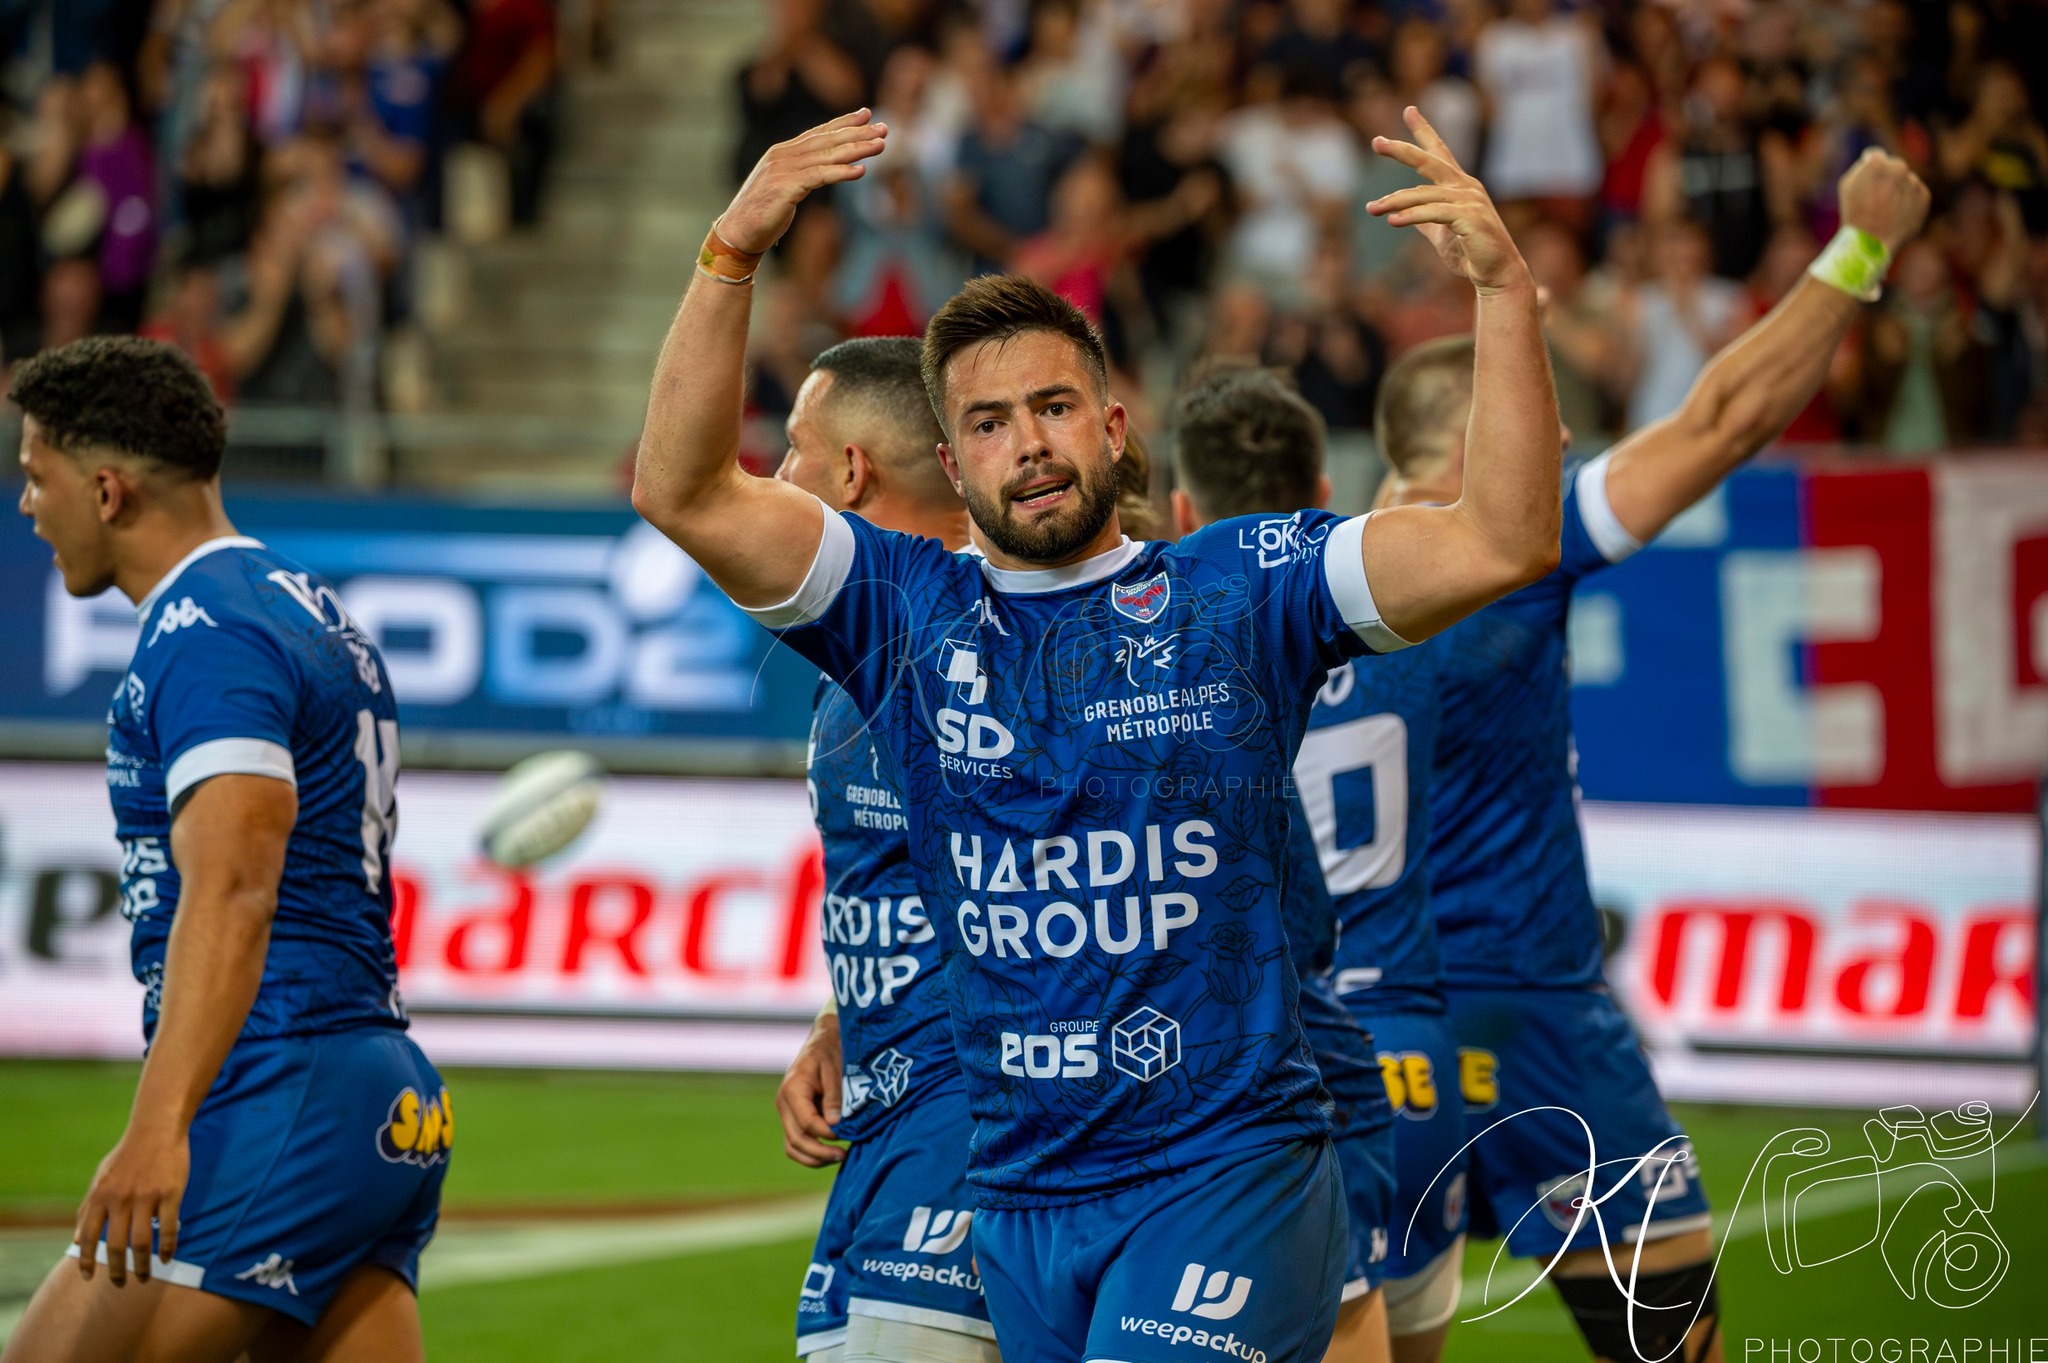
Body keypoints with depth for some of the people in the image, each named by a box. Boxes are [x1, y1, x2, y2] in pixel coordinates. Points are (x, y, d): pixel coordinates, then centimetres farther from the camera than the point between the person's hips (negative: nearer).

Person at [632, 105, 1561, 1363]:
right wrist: (731, 256, -13)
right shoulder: (910, 611, 7)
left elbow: (1505, 544, -8)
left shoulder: (1240, 590, 2)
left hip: (1224, 1174, -4)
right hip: (1014, 1198, 4)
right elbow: (686, 493, -2)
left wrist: (1504, 288, -17)